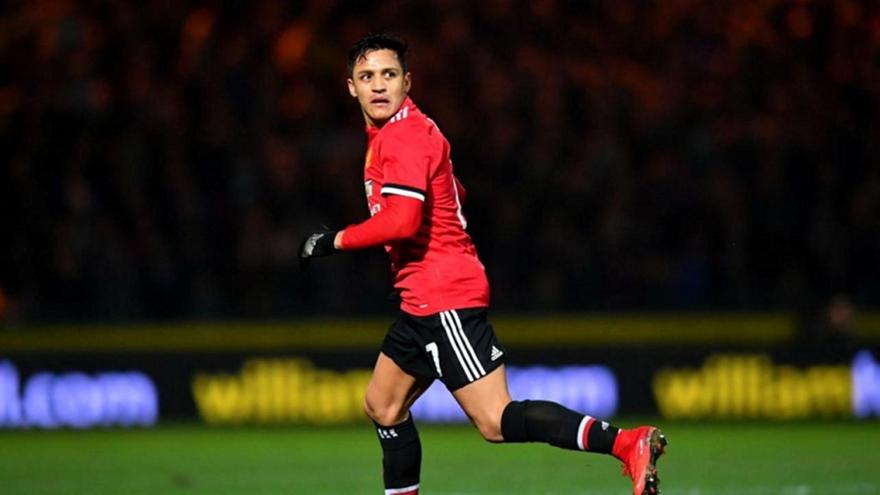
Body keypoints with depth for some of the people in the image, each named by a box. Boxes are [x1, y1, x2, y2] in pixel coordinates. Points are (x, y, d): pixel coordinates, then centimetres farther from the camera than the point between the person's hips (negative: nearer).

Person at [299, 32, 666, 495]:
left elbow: (400, 221, -26)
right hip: (421, 301, 11)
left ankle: (627, 443, -27)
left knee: (495, 420, -17)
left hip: (445, 301, -11)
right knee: (382, 406, 19)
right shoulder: (387, 135, 17)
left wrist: (333, 241, -14)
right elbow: (453, 193, 30)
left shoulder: (404, 134, -14)